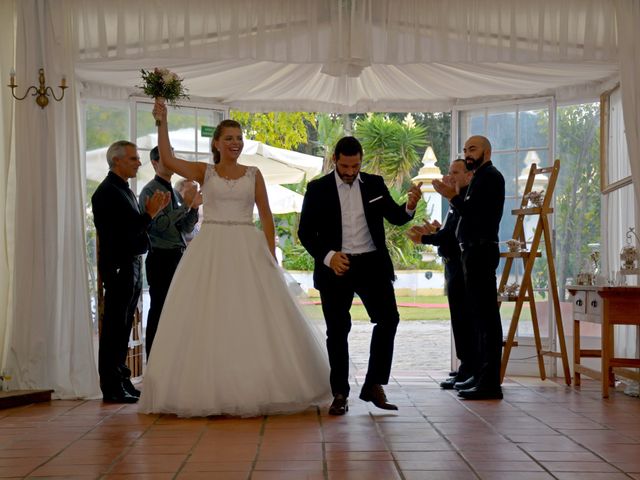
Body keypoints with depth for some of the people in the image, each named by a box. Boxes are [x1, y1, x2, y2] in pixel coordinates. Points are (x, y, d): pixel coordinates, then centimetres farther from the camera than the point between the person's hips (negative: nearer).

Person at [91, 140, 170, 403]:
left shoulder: (125, 190, 18)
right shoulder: (107, 192, -12)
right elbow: (123, 232, -20)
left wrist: (152, 211, 6)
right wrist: (150, 214, -17)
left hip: (132, 265, 10)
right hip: (118, 267, -9)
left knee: (122, 328, 13)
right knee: (114, 327, -6)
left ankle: (122, 381, 20)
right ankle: (112, 388, -2)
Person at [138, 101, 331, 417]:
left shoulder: (253, 174, 9)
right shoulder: (204, 172, 7)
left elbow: (266, 216, 7)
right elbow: (166, 159, -7)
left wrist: (271, 256, -1)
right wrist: (162, 122, -15)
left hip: (247, 251, 1)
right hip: (210, 251, 0)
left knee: (256, 319, -2)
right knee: (207, 318, -2)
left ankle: (257, 389, 8)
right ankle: (211, 391, 6)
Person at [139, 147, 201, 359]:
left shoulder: (175, 192, 16)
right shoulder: (150, 191, -7)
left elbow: (186, 229, 15)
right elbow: (159, 224, -18)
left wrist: (193, 207, -1)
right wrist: (185, 205, -16)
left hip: (178, 256, 8)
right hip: (161, 257, -8)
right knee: (159, 309, -6)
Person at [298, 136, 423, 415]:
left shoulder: (374, 184, 7)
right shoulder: (318, 189, 0)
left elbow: (395, 217, 4)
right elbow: (305, 232, -1)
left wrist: (410, 206, -18)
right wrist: (328, 256, -15)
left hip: (372, 263, 2)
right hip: (335, 267, -2)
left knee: (388, 318, -8)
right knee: (338, 330, 1)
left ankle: (373, 386, 3)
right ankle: (340, 394, 12)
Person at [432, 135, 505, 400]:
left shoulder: (490, 176, -7)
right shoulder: (480, 178, 23)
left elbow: (475, 212, -18)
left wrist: (452, 197, -13)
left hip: (481, 251, -10)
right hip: (475, 251, 10)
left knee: (486, 314, -12)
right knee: (480, 314, 12)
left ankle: (490, 383, -12)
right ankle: (481, 375, 19)